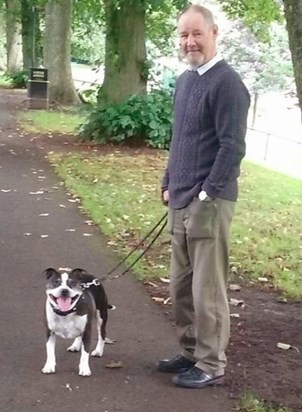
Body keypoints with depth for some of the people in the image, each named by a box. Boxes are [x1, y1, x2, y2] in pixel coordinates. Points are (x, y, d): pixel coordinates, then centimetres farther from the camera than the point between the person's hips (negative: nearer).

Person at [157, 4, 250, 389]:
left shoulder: (227, 82, -13)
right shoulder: (184, 80, 14)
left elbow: (232, 147, -17)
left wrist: (206, 194, -17)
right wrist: (169, 185, 16)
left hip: (208, 202, -9)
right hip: (181, 201, 9)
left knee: (207, 289, -1)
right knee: (181, 286, 15)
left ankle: (211, 365, 12)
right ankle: (190, 353, 28)